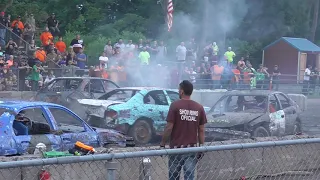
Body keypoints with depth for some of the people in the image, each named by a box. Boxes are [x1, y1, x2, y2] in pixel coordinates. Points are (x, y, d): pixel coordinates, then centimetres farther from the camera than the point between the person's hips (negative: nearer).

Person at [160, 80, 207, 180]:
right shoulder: (199, 108, 1)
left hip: (176, 148, -2)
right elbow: (201, 130, 4)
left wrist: (162, 144, -1)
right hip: (192, 148, 2)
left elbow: (169, 128, -10)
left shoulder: (175, 105, -9)